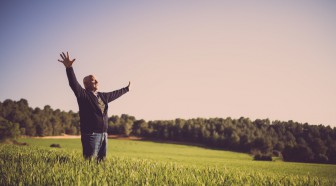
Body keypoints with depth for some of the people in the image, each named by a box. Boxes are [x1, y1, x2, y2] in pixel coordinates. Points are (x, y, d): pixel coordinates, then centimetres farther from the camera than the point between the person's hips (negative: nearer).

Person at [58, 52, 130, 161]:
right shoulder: (83, 94, -3)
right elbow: (74, 83, -19)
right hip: (91, 135, -7)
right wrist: (69, 68, -35)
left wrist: (126, 89, 52)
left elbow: (115, 94, 37)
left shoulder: (103, 96, 19)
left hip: (103, 134, 8)